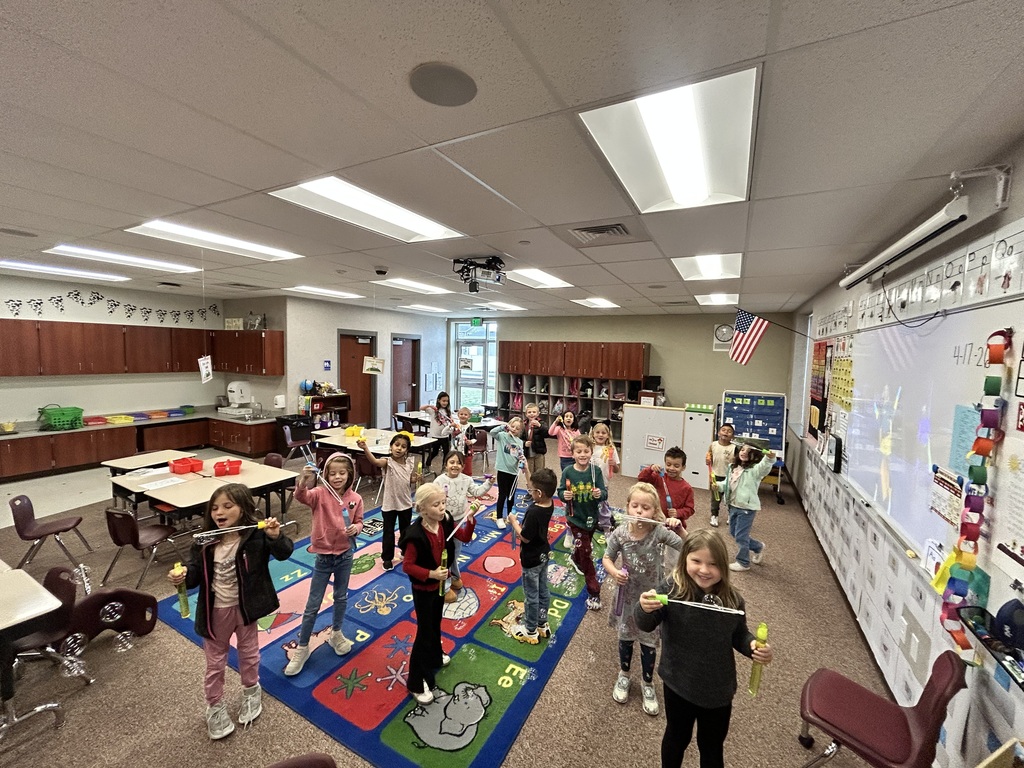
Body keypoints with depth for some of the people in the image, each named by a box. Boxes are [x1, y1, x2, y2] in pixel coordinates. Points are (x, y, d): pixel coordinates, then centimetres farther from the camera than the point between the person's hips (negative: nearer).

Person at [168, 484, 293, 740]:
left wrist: (276, 537, -45)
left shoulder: (256, 535, -22)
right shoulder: (206, 542, -11)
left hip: (245, 607, -2)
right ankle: (214, 707, 45)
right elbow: (196, 572, -1)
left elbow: (283, 553, -26)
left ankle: (251, 692, 49)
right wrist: (183, 575, -23)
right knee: (215, 661, 20)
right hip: (216, 610, 2)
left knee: (249, 654, 22)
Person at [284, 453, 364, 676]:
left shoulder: (355, 499, -9)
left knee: (341, 598, 21)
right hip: (323, 557, -2)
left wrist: (356, 528, -22)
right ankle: (302, 648, 30)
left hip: (345, 555, 2)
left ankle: (336, 634, 46)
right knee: (313, 605, 10)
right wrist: (303, 481, -56)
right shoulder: (320, 493, -16)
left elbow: (358, 521, 1)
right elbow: (301, 497, -36)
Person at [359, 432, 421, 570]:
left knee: (406, 531, 20)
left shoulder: (410, 462, -4)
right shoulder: (388, 461, -17)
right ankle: (387, 558, 29)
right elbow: (375, 461, -40)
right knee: (388, 532, 10)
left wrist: (417, 478, -11)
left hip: (406, 503, 4)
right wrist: (365, 448, -56)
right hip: (389, 504, -3)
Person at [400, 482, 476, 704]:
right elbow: (407, 566, -24)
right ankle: (417, 683, 27)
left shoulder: (446, 523, -14)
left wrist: (470, 519, -23)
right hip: (423, 589, -6)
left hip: (439, 584, 6)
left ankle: (435, 657, 54)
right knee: (425, 631, 7)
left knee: (435, 624, 28)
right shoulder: (416, 535, -33)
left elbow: (465, 537, -6)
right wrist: (431, 574, -33)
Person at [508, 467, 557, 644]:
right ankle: (542, 624, 40)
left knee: (531, 595, 11)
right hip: (543, 554, 8)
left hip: (531, 559, -8)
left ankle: (531, 631, 30)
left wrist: (513, 522, -14)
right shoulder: (549, 504, -10)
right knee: (543, 591, 22)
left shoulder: (533, 512, -34)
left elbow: (525, 537, -26)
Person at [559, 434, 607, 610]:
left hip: (591, 517, 3)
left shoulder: (596, 471, -13)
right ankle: (594, 592, 10)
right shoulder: (568, 472, -16)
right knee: (585, 552, -1)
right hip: (575, 518, -3)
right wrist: (564, 495, -29)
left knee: (585, 546, 27)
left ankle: (575, 560, 61)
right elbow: (560, 492, -7)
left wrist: (600, 493, -35)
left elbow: (604, 493, -13)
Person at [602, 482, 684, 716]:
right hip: (628, 594, 1)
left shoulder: (660, 532, -23)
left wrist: (680, 528, -40)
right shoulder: (620, 533, -19)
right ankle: (624, 675, 50)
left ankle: (647, 683, 45)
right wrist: (614, 572, -26)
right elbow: (607, 558, -7)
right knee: (625, 638, 22)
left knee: (649, 643, 17)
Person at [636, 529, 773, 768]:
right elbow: (646, 625, -26)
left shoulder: (732, 600, -15)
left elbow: (739, 636, 3)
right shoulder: (671, 590, -25)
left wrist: (754, 647, -18)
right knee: (677, 737, 26)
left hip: (718, 691, 2)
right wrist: (645, 609, -48)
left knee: (712, 747, 25)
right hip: (678, 685, -2)